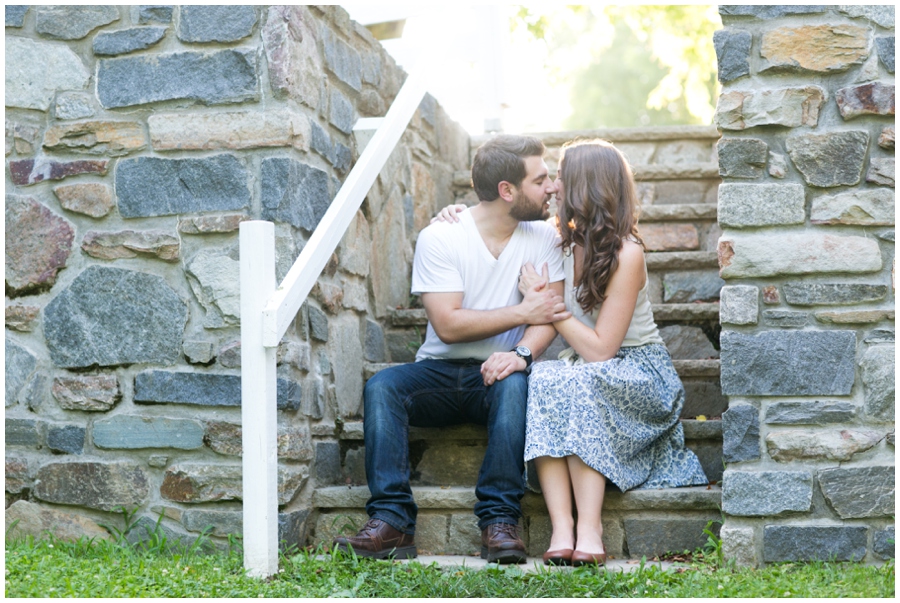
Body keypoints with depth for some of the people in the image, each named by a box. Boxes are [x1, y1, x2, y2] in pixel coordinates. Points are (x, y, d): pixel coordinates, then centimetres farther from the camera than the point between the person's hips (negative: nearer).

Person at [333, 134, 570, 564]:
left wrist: (522, 352, -26)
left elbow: (548, 312, -6)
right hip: (439, 373, 0)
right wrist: (521, 312, -15)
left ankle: (498, 523, -34)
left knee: (515, 384, -35)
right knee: (381, 387, -29)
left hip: (495, 372, 0)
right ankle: (391, 522, -32)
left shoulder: (542, 237, 3)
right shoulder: (439, 238, -7)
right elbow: (448, 325, -15)